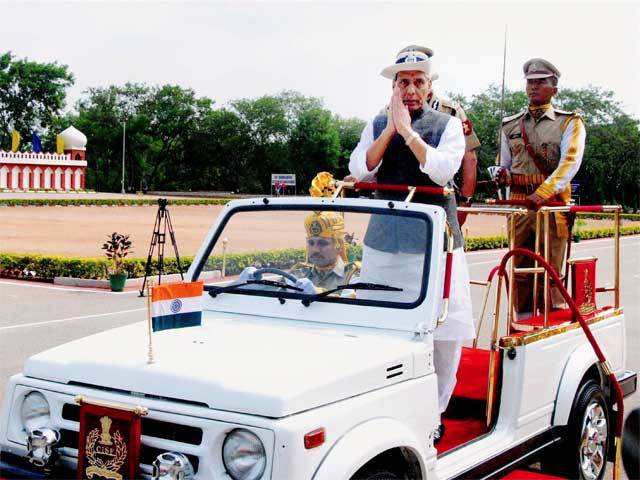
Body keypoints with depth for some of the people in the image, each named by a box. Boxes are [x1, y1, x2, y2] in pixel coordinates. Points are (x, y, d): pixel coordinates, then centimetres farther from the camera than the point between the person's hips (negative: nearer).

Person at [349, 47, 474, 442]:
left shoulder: (448, 124, 3)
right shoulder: (377, 125, 12)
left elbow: (443, 170, -13)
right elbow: (359, 170, -2)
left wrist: (407, 130, -14)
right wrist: (391, 128, -10)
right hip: (384, 239, 2)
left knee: (444, 330, -2)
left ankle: (433, 412, 12)